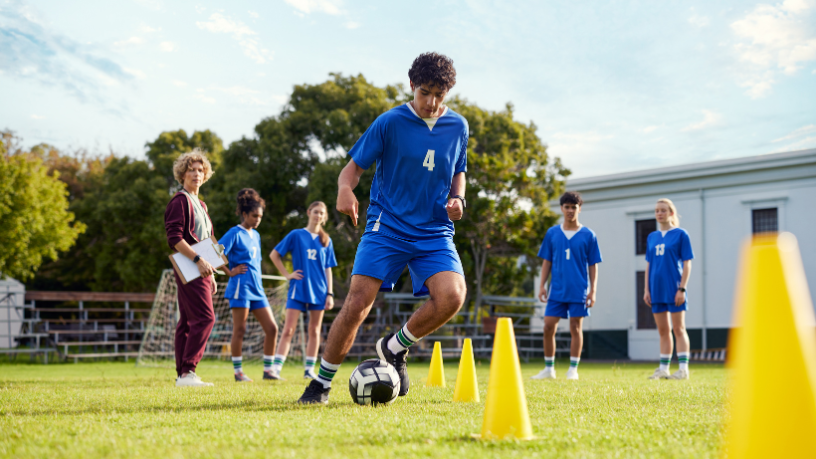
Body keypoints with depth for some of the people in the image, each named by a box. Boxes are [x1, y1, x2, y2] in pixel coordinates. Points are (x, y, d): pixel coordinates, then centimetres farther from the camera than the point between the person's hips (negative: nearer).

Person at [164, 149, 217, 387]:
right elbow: (174, 238, -16)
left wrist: (210, 274, 21)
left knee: (188, 322, 8)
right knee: (204, 317, -16)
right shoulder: (179, 201, -7)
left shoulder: (200, 205, 22)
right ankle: (187, 372, -15)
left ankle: (183, 375, 9)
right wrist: (198, 260, -22)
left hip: (201, 270, 9)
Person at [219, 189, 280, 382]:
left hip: (257, 288, 8)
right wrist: (230, 272, -10)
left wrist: (257, 282, 16)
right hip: (241, 286, -7)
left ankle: (268, 370, 9)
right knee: (239, 330, -2)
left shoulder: (255, 235, 17)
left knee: (272, 328, 2)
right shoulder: (235, 233, -6)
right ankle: (238, 372, 5)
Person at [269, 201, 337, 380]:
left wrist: (330, 293, 5)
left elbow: (327, 269, 11)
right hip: (298, 290, -3)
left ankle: (309, 370, 11)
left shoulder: (326, 241, 11)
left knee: (314, 331, 5)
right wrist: (287, 274, -1)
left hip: (319, 291, 3)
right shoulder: (296, 235, 3)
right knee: (288, 330, -9)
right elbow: (274, 254, 6)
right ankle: (276, 368, -11)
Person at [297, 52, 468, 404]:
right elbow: (354, 166, 1)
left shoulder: (457, 127, 8)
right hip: (387, 226, -3)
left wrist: (457, 199, 1)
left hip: (435, 232, 3)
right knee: (357, 302, -16)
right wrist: (345, 189, -22)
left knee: (452, 297, -23)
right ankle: (322, 382, 4)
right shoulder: (390, 122, -3)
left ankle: (394, 348, 5)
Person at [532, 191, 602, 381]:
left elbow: (593, 265, 3)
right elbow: (547, 262, 11)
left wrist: (593, 291, -3)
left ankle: (573, 369, 10)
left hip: (578, 291, -2)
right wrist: (542, 286, 3)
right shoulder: (552, 233, 8)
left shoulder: (588, 235, 2)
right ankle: (549, 369, 10)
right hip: (556, 290, 2)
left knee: (576, 328, 2)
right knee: (548, 327, -1)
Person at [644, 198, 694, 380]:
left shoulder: (680, 234, -2)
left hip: (674, 289, -5)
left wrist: (682, 289, -11)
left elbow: (687, 263, -5)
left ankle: (683, 369, -1)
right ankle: (663, 369, 13)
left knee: (678, 329, -3)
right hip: (657, 290, 5)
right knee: (663, 331, 9)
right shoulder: (652, 237, 12)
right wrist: (647, 289, 7)